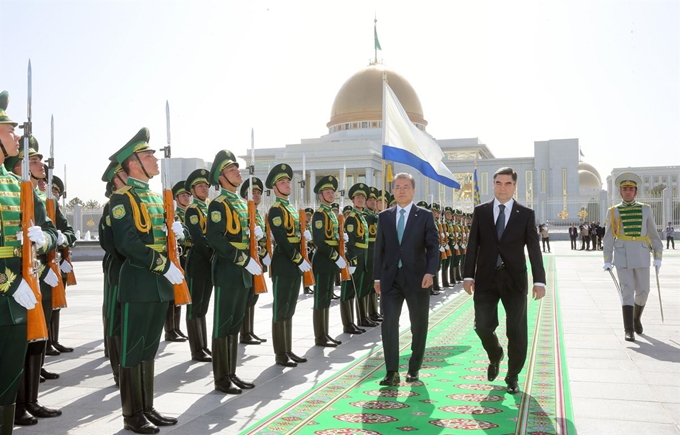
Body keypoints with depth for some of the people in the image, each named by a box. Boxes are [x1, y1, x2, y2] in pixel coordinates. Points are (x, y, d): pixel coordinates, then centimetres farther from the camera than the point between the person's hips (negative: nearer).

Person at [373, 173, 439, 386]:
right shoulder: (384, 217, 9)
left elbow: (433, 246, -4)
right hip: (390, 278, 2)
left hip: (416, 277, -1)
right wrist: (377, 277, 5)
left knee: (418, 325, 8)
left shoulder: (425, 216, 1)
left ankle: (414, 368, 23)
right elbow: (379, 248, 9)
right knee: (388, 324, -4)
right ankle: (392, 371, 2)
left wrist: (430, 272, -18)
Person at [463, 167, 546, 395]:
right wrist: (468, 275, -2)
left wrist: (539, 281, -7)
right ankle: (495, 356, 34)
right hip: (486, 279, 1)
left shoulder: (526, 214, 2)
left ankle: (512, 377, 21)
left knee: (517, 331, 3)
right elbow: (472, 245, 4)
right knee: (483, 326, 1)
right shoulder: (480, 211, 5)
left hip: (514, 280, -1)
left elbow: (534, 249, 0)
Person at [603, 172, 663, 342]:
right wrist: (607, 261, -2)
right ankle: (629, 330, -5)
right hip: (622, 256, -2)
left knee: (643, 291, 6)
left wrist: (658, 257, 2)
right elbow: (609, 238, 3)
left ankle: (636, 318, 34)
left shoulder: (645, 209, 7)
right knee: (627, 292, -7)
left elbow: (653, 235, 8)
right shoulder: (613, 211, 2)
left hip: (642, 256, 2)